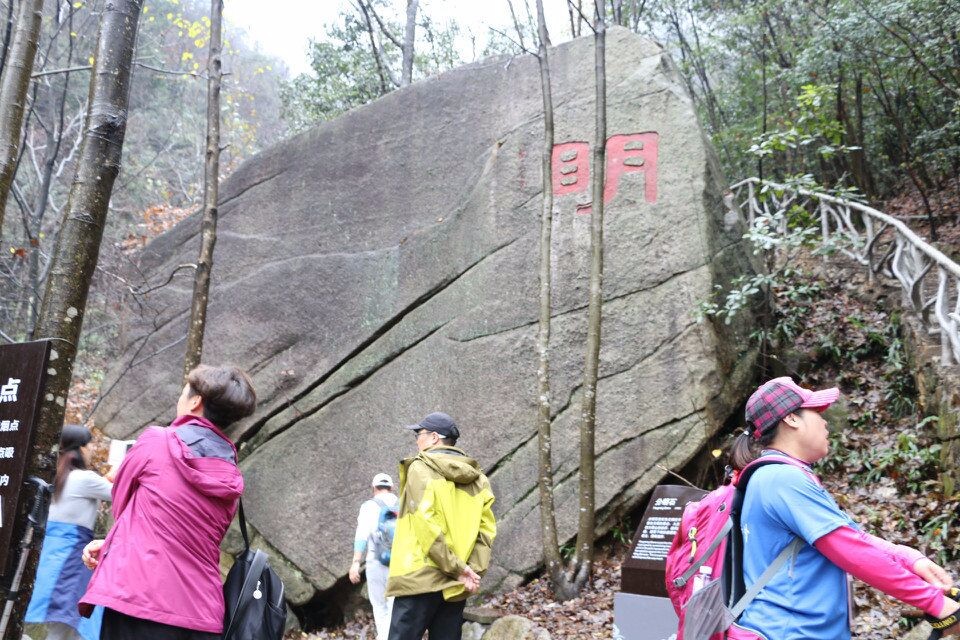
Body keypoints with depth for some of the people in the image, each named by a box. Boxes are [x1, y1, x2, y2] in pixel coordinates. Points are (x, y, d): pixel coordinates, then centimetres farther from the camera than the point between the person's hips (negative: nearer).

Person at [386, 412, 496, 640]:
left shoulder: (420, 468, -4)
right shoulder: (477, 477, 13)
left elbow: (426, 525, -14)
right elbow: (486, 530, 4)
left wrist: (457, 568, -12)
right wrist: (474, 571, -2)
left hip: (420, 577, -6)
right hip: (455, 585, 6)